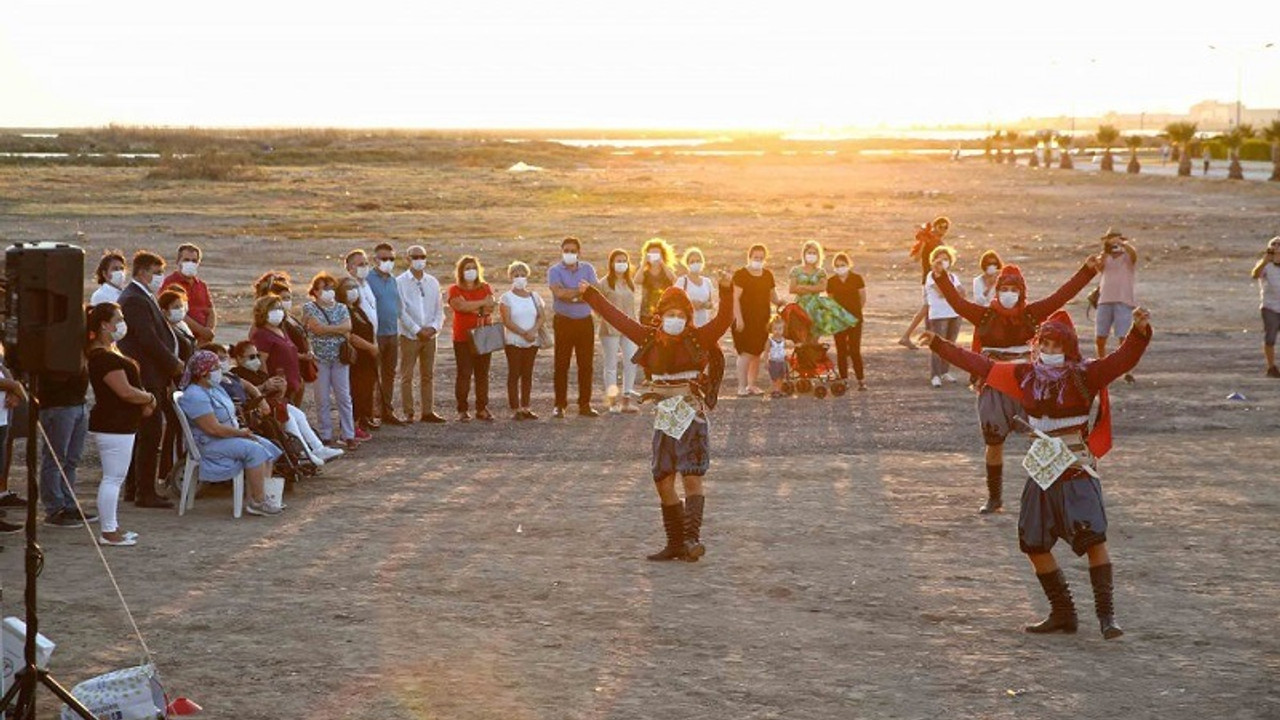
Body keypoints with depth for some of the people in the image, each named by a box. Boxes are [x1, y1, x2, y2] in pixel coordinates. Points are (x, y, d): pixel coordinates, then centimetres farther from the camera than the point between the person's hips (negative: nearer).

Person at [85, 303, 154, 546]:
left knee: (115, 478, 16)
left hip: (120, 424, 11)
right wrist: (150, 398, -7)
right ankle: (107, 531, -3)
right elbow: (125, 391, -23)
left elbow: (125, 387, 22)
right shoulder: (104, 357, -19)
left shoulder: (109, 353, 15)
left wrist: (143, 401, 6)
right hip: (113, 426, -11)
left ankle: (111, 526, 22)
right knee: (113, 478, -6)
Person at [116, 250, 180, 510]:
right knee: (150, 434, -8)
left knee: (142, 434, 16)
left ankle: (132, 488, 23)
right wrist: (174, 364, -12)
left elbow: (158, 335, 20)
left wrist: (172, 363, 11)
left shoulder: (141, 297, 18)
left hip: (145, 377, 11)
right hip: (146, 378, -11)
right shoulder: (135, 300, -16)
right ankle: (145, 493, -6)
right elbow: (149, 340, -22)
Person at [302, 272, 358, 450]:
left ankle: (348, 435, 3)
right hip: (319, 358, -3)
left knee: (344, 397, 1)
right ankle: (327, 437, 6)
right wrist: (338, 329, -5)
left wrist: (326, 329, -9)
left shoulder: (341, 308, 12)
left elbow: (348, 327, -4)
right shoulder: (309, 308, 1)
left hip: (339, 357, 3)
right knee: (323, 399, 0)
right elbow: (317, 328, -13)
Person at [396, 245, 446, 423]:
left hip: (430, 335, 4)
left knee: (428, 375, 8)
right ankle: (408, 413, 2)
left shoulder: (433, 282, 11)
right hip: (409, 335, -4)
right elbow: (401, 311, -9)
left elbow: (439, 309, 10)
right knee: (407, 376, -2)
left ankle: (428, 411, 12)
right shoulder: (400, 282, -4)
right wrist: (417, 330, -14)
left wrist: (434, 327, -7)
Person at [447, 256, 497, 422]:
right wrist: (482, 303, -8)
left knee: (482, 374, 3)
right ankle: (463, 410, -2)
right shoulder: (455, 289, 2)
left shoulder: (485, 288, 13)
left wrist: (472, 307, -14)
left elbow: (490, 307, -2)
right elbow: (462, 305, -16)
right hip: (462, 337, -3)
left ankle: (482, 409, 7)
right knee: (464, 373, -5)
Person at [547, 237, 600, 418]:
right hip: (563, 321, -2)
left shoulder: (587, 269, 8)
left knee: (586, 364, 3)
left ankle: (585, 405, 9)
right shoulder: (554, 271, 0)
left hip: (585, 321, 2)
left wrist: (571, 295, -15)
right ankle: (559, 405, 3)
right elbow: (559, 292, -18)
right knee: (561, 364, -1)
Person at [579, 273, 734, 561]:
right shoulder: (650, 340, 6)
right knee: (663, 481, 5)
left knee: (692, 478, -12)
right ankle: (675, 543, 13)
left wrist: (726, 294, -34)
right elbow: (617, 318, 14)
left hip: (692, 416, -5)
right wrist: (591, 295, 19)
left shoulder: (698, 340, -4)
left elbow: (723, 320, -18)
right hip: (665, 416, 5)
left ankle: (692, 538, -19)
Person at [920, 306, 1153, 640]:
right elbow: (981, 365, 13)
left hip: (1077, 473, -6)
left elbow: (1122, 360, -23)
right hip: (1042, 472, 6)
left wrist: (1139, 333, -42)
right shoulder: (1027, 375, 5)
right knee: (1034, 545, 8)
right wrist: (939, 345, 17)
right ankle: (1062, 614, 20)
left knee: (1094, 538, -17)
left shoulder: (1084, 376, -8)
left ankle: (1106, 614, -12)